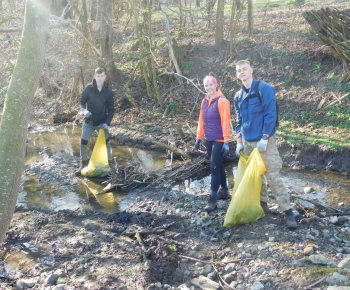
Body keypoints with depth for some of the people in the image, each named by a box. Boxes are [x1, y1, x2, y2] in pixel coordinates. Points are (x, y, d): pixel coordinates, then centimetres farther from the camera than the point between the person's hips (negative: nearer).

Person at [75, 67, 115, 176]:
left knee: (107, 142, 3)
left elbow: (111, 109, -4)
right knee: (83, 142, 2)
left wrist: (107, 123, -16)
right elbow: (82, 101, 3)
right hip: (89, 121, 1)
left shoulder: (109, 92, -8)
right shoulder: (89, 88, -8)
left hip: (102, 122, 0)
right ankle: (83, 164, 21)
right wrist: (84, 110, -19)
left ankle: (108, 164, 22)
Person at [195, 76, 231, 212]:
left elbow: (225, 121, -16)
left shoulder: (221, 101, -12)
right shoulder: (205, 101, 9)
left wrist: (226, 141, -19)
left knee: (214, 167, -8)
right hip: (209, 139, 7)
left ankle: (212, 199, -2)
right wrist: (199, 138, 13)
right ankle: (224, 191, 32)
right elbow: (201, 120, 14)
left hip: (219, 140, -7)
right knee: (217, 165, 16)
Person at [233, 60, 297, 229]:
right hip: (247, 142, 6)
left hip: (264, 141, -6)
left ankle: (288, 212, -6)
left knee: (273, 176, -11)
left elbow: (270, 115, -13)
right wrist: (239, 141, 10)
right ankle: (262, 204, 27)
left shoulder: (265, 89, -8)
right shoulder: (238, 96, 11)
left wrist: (265, 138, -18)